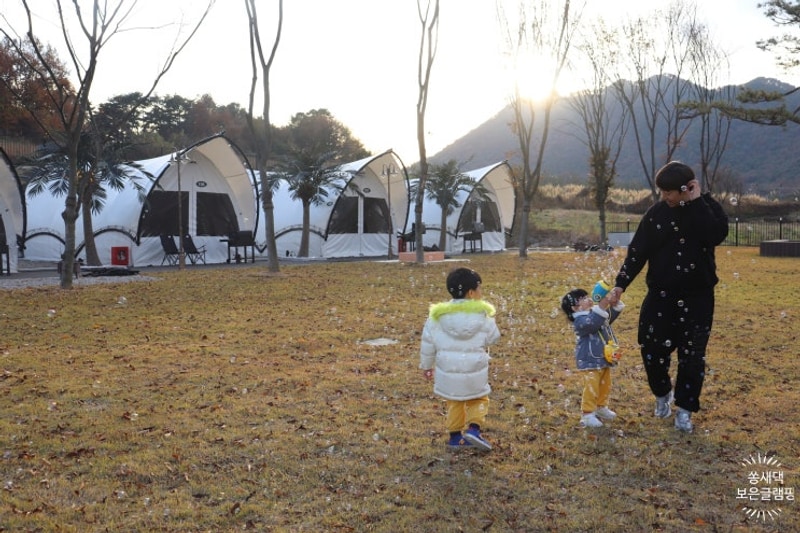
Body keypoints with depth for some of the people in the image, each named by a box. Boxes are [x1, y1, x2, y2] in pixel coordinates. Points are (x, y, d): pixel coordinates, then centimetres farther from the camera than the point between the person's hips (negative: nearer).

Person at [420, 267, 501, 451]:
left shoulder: (438, 316, -4)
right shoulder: (483, 315, -9)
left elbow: (427, 344, 2)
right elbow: (493, 338, 3)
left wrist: (426, 365, 15)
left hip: (447, 370, 2)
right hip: (475, 370, -2)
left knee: (454, 402, 21)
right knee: (478, 399, 19)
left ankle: (455, 436, 24)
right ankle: (473, 428, 0)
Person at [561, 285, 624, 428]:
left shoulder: (596, 312, 9)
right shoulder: (580, 320, -21)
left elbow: (611, 315, 10)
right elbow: (592, 323, -40)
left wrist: (614, 303, -11)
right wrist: (602, 305, -48)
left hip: (604, 359, 9)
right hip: (590, 362, -9)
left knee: (605, 386, 21)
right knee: (591, 389, -4)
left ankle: (601, 408, 40)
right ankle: (587, 415, 7)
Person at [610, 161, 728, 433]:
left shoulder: (708, 207, -5)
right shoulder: (657, 212, 0)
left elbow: (716, 236, -25)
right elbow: (638, 251, -1)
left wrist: (696, 202, -22)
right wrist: (621, 283, -10)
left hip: (697, 296, -1)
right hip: (660, 295, 2)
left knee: (692, 355, 3)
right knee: (652, 349, 2)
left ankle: (684, 409, 19)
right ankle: (662, 395, 30)